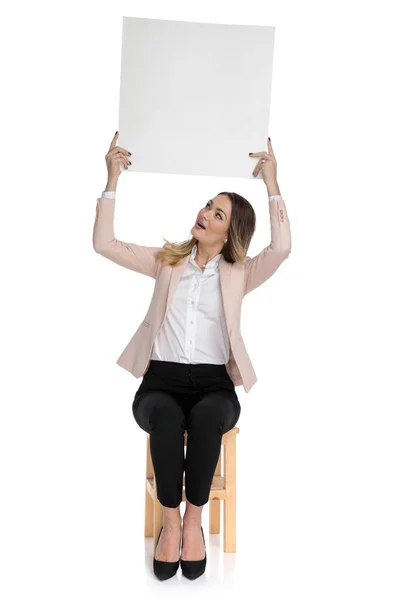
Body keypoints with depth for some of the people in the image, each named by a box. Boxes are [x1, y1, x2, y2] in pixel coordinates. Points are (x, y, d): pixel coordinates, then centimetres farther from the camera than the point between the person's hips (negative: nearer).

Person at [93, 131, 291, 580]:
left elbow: (282, 247, -10)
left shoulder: (239, 272, 9)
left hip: (213, 381, 0)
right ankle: (171, 521, -16)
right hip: (161, 378, 1)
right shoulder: (166, 260, 14)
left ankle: (194, 519, -16)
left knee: (206, 417, -36)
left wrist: (271, 182, -7)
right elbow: (104, 244, 5)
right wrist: (113, 178, 1)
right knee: (165, 417, -35)